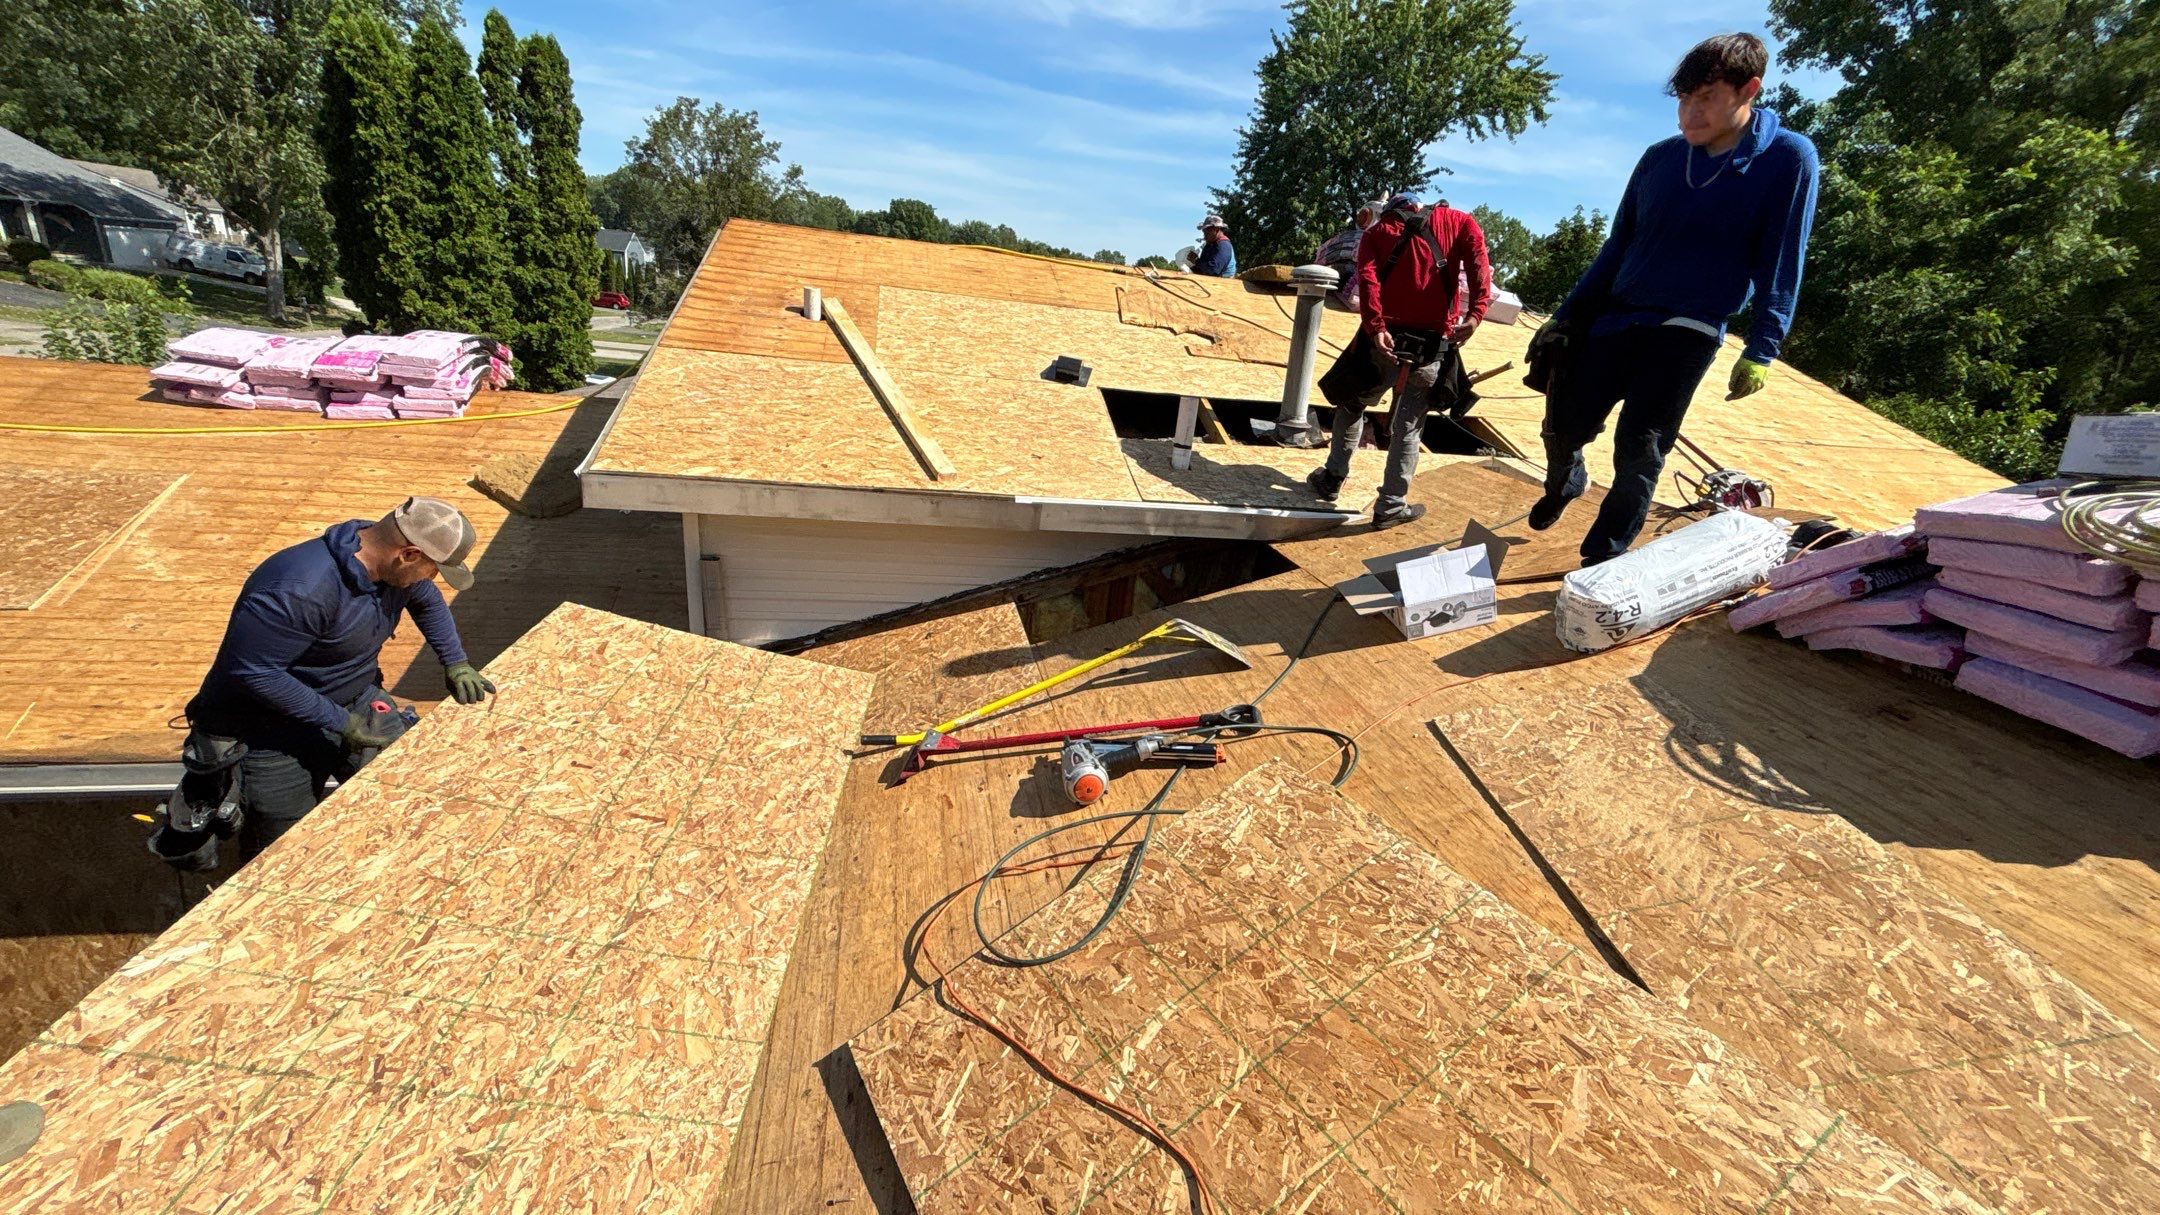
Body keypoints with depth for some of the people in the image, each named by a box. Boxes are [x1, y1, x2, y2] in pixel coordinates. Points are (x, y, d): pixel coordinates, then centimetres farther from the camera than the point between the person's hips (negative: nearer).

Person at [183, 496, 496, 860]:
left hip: (353, 704, 7)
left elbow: (428, 602, 11)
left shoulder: (392, 565, -10)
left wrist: (455, 662, 4)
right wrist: (338, 722, -26)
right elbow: (250, 670, -29)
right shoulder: (302, 590, -34)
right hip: (271, 733, -7)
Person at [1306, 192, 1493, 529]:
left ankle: (1333, 478, 24)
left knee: (1352, 404, 21)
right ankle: (1391, 506, 11)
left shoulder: (1377, 232, 15)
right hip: (1434, 340, 0)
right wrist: (1475, 312, -13)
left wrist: (1375, 327, -17)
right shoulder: (1456, 220, 17)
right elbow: (1477, 254, -5)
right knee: (1409, 425, 8)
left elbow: (1368, 279, -6)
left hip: (1386, 336, 0)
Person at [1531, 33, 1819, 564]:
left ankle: (1601, 562, 4)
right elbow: (1617, 247, 13)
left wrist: (1760, 352, -10)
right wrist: (1565, 318, 7)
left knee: (1639, 453, -7)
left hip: (1687, 334, -3)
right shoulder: (1660, 158, 8)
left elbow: (1781, 264, -3)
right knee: (1562, 428, 0)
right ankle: (1564, 484, 35)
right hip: (1613, 320, 4)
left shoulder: (1788, 157, -2)